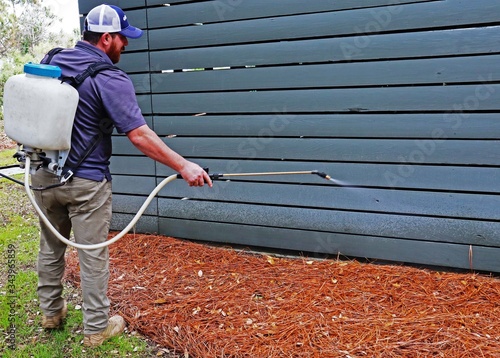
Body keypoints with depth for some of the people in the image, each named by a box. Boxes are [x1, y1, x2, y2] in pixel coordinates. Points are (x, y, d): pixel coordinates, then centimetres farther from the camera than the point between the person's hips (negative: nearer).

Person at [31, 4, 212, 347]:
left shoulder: (50, 61, 4)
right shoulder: (110, 79, -18)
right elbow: (139, 135, -24)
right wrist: (183, 166, -22)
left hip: (45, 175, 7)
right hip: (85, 183, -7)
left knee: (51, 247, 21)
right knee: (93, 256, 6)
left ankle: (51, 311, 39)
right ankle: (97, 328, 20)